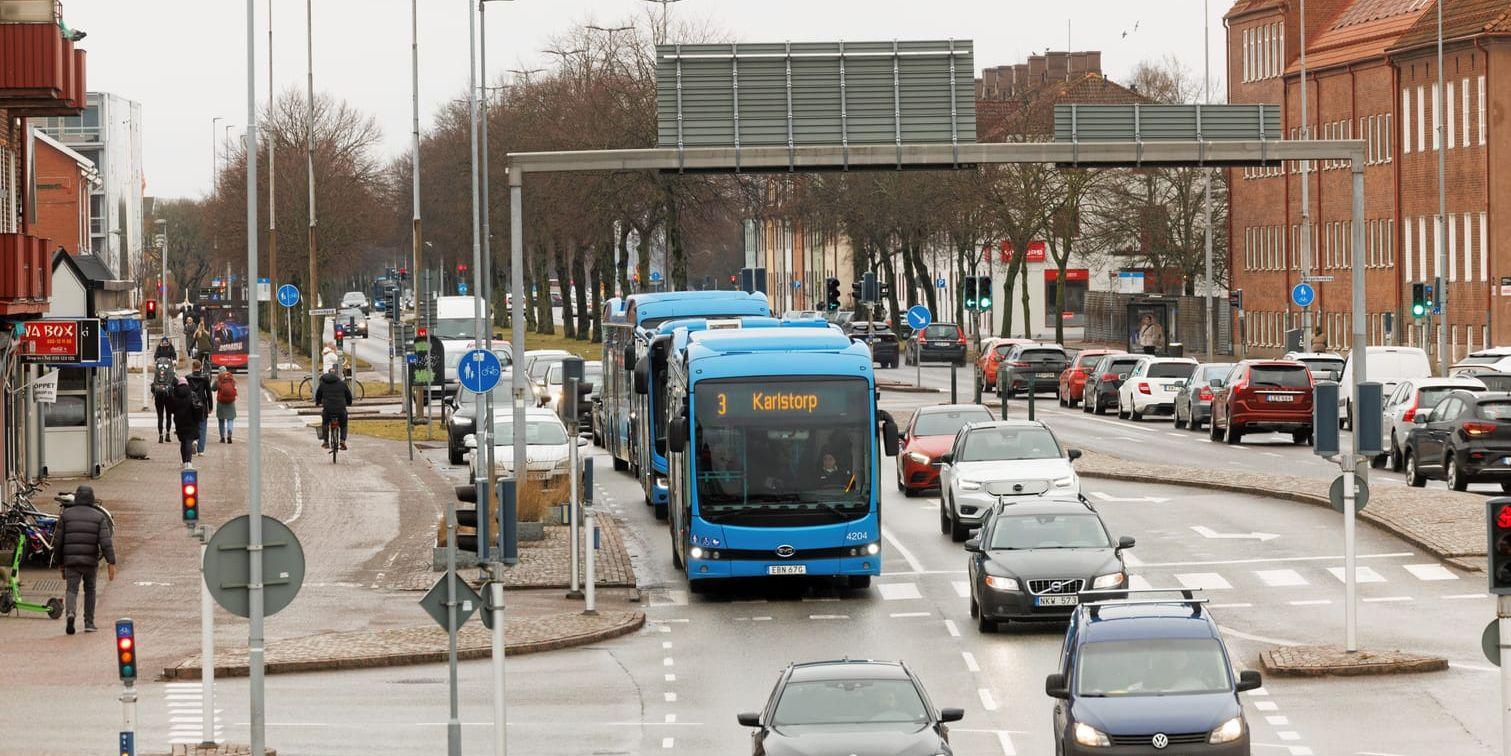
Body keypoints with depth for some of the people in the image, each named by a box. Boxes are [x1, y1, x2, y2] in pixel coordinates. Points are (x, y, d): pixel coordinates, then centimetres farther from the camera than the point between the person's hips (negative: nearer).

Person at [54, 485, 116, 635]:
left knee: (72, 590, 0)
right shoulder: (99, 517, 1)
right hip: (91, 560, 0)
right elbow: (106, 541, -10)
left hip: (71, 560, 0)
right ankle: (89, 623, 19)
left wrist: (59, 560, 17)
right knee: (89, 590, 18)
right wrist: (111, 563, -12)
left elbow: (58, 540, 4)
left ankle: (70, 613, -28)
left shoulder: (66, 514, 2)